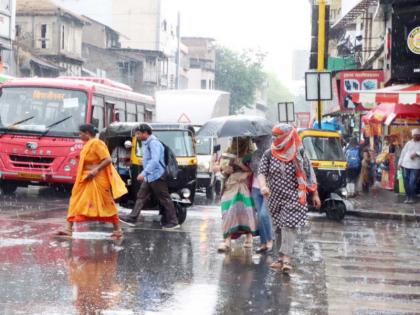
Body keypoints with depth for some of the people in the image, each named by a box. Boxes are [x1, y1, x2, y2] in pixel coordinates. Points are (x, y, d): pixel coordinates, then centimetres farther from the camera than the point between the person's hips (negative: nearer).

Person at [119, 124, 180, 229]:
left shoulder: (153, 143, -16)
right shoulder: (146, 143, 16)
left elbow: (155, 160, -28)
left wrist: (144, 173, -35)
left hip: (156, 176, -10)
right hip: (149, 177, 10)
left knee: (165, 199, -4)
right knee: (141, 197, 8)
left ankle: (173, 222, 2)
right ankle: (132, 218, 10)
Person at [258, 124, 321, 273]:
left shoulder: (299, 154, -5)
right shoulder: (269, 154, 0)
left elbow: (309, 174, 2)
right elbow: (262, 172, -5)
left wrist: (315, 194, 4)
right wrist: (263, 186, -26)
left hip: (294, 198, -4)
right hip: (276, 198, 4)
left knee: (289, 226, -14)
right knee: (280, 227, 10)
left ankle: (286, 257, -20)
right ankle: (283, 257, 19)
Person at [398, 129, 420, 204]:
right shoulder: (409, 143, 13)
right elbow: (403, 152, 13)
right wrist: (400, 162, 10)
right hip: (406, 165, 3)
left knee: (412, 183, -9)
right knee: (406, 182, 4)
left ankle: (412, 198, 0)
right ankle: (408, 197, 14)